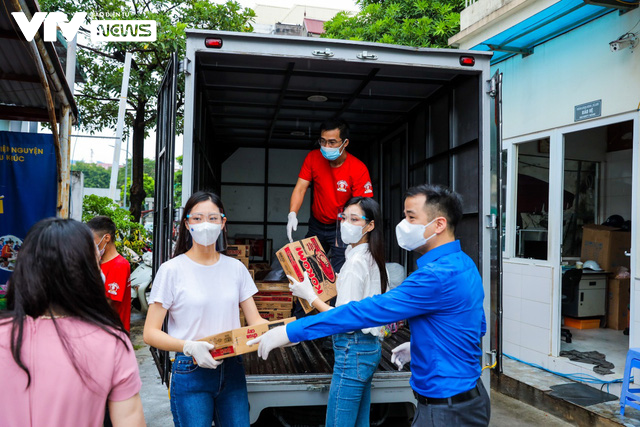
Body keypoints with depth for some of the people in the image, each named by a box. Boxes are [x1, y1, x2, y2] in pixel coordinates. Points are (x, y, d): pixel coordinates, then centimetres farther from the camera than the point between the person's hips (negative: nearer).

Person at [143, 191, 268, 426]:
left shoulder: (236, 268, 6)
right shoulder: (172, 270, -5)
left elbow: (255, 321, 5)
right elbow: (150, 333, -7)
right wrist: (189, 347, -24)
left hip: (232, 371, 3)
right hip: (191, 372, -3)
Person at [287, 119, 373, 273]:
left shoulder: (358, 169, -21)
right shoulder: (313, 158, -9)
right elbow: (300, 189, -11)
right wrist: (292, 214, -28)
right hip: (317, 224, 4)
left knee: (338, 274, -10)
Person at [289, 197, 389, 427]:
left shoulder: (356, 262, -17)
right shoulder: (371, 257, 11)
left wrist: (309, 295, -13)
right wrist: (338, 282, 20)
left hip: (353, 350, -10)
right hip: (369, 347, 10)